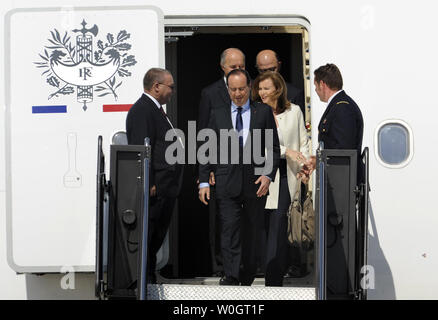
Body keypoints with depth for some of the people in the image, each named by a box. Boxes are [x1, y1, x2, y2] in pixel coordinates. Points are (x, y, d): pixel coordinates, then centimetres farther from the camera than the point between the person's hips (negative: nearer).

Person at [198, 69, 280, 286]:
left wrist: (269, 175, -7)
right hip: (227, 184, 0)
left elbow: (274, 148, 6)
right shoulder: (217, 114, 9)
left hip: (255, 182, 0)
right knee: (229, 229, -11)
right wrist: (204, 181, 2)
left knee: (251, 232, 8)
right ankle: (231, 276, -15)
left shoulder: (264, 112, 6)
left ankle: (248, 277, 21)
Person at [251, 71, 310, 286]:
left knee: (278, 228, -5)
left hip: (286, 177, 0)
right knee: (264, 226, 0)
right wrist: (286, 151, -15)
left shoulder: (294, 111, 8)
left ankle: (274, 280, -1)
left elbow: (303, 142, 12)